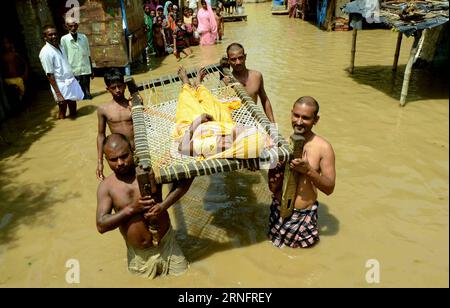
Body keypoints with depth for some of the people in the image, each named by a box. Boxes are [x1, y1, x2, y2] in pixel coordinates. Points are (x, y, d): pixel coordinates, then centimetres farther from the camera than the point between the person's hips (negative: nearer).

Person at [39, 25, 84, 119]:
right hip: (61, 86, -7)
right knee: (62, 115, 3)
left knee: (73, 109, 18)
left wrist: (72, 78, 14)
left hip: (71, 82, 8)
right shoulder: (45, 52, -17)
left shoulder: (59, 46, 7)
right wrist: (58, 94, -21)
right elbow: (50, 75, -18)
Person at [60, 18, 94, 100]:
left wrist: (92, 71, 8)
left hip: (86, 70, 2)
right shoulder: (64, 39, -3)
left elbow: (88, 55, 8)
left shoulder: (84, 37, 4)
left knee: (87, 93, 8)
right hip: (73, 72, -2)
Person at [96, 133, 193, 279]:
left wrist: (163, 206, -21)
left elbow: (185, 179, -12)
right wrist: (131, 209, -22)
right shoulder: (106, 186, -7)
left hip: (166, 245, 0)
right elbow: (101, 225, -10)